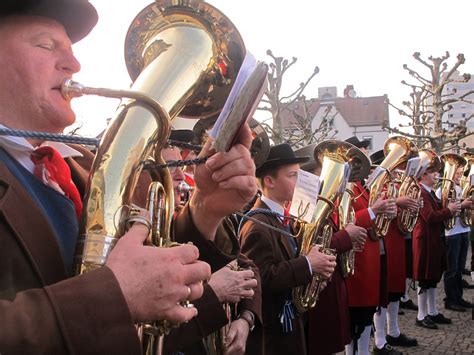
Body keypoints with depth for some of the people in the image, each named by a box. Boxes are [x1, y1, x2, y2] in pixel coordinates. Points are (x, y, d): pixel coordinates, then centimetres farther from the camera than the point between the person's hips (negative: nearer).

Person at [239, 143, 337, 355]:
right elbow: (262, 277, -31)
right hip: (271, 328, -10)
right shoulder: (258, 226, -23)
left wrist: (313, 263, -2)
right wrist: (308, 265, -26)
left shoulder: (278, 217, 9)